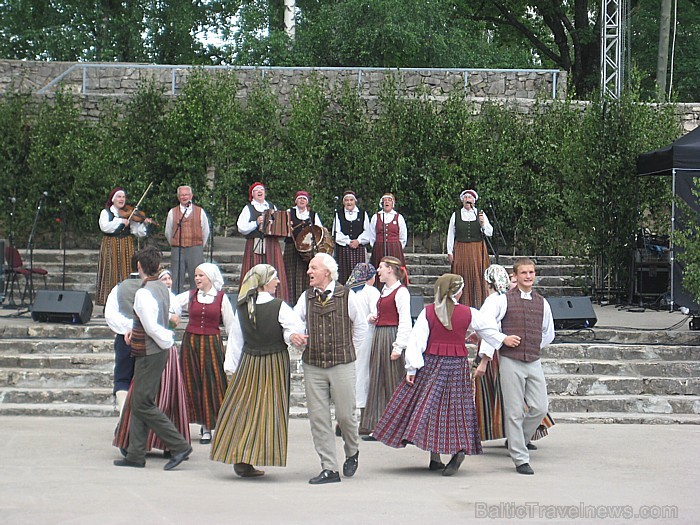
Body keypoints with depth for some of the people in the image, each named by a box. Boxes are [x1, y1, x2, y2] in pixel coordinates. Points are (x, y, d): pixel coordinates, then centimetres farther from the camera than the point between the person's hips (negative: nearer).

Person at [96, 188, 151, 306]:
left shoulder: (129, 214, 9)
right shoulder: (106, 212, 3)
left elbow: (137, 231, 2)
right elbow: (104, 226, -16)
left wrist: (144, 224, -16)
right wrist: (120, 221, -23)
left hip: (126, 247, 2)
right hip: (110, 247, -2)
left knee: (126, 273, -2)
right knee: (111, 274, -4)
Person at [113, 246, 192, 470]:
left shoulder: (144, 293, -19)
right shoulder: (162, 288, 9)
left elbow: (152, 327, -21)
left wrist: (168, 341, -7)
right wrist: (134, 331, 17)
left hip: (150, 355, -9)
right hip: (154, 352, 9)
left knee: (143, 405, -5)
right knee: (138, 403, 12)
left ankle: (179, 445, -4)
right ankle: (135, 455, 15)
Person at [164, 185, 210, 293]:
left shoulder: (200, 212, 7)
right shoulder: (172, 212, 8)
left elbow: (206, 232, 13)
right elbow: (168, 233, 16)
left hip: (195, 249, 0)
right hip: (177, 250, 0)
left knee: (196, 279, -1)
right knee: (177, 279, -1)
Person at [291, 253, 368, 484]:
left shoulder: (346, 296, -1)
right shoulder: (306, 297, 7)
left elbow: (361, 326, 10)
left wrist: (347, 350, 9)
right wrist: (293, 336, -18)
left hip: (342, 365, -3)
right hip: (313, 366, 3)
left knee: (345, 414, 1)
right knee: (318, 417, 1)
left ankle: (352, 452, 31)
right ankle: (329, 469, 7)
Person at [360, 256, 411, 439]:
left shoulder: (401, 292, -10)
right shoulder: (385, 290, 17)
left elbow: (405, 321, -15)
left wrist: (398, 347, -20)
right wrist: (374, 318, 8)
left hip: (392, 337, -9)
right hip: (379, 336, 9)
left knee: (392, 382, -4)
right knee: (378, 381, 9)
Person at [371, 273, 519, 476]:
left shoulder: (428, 312, -4)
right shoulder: (468, 313, -1)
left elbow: (417, 340, -5)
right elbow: (489, 328, 12)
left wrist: (411, 368, -2)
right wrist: (502, 339, 30)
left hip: (431, 363, -1)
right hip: (458, 364, 1)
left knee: (430, 405, 5)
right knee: (456, 406, 6)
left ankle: (435, 458, 1)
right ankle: (460, 447, -16)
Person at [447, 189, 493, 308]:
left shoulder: (480, 213, 6)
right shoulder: (456, 215, 5)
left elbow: (490, 233, 3)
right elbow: (450, 234, 8)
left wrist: (483, 224, -16)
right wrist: (450, 252, 4)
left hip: (478, 250, 0)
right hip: (460, 251, 0)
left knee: (478, 277, -1)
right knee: (462, 279, 0)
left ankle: (478, 305, 4)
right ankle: (462, 306, 5)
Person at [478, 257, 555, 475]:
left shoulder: (542, 303, 12)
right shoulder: (504, 300, -1)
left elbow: (548, 334, 25)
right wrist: (487, 354, -2)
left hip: (534, 362, 4)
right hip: (510, 361, -4)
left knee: (540, 408, -1)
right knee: (514, 412, -2)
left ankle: (517, 441, 23)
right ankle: (520, 459, 6)